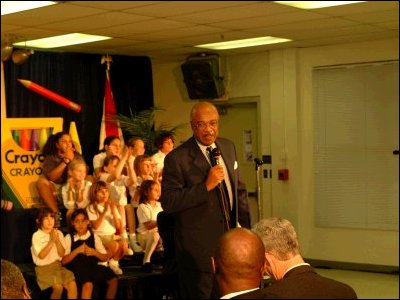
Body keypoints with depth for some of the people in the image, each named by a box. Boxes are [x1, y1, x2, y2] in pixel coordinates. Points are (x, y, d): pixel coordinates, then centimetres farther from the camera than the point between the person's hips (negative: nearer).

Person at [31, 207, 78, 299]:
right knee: (58, 286, -28)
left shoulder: (58, 233, 7)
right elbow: (41, 255, -14)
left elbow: (62, 254, 2)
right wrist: (52, 240, -17)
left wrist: (57, 240, -13)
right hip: (43, 268, -4)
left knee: (72, 284, -20)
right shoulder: (37, 236, -7)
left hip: (58, 265, 4)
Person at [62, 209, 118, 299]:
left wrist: (94, 252, -11)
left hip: (93, 266, 4)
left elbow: (105, 258, 9)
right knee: (88, 284, -34)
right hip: (77, 268, -4)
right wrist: (77, 251, -15)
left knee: (113, 280, -19)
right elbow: (63, 261, -3)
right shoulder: (69, 238, 4)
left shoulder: (94, 237, 11)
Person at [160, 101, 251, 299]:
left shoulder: (228, 147, 6)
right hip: (199, 247, -6)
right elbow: (168, 203, -21)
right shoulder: (177, 158, -15)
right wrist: (206, 186, -26)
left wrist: (245, 226, 11)